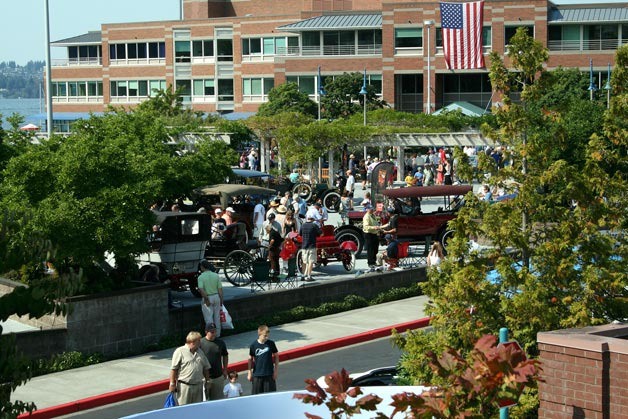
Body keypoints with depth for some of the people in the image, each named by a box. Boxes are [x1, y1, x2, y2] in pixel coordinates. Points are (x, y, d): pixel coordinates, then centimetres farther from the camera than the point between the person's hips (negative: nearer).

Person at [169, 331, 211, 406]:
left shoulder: (200, 352, 14)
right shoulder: (180, 351, -7)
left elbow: (205, 368, 21)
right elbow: (173, 369, -9)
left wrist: (208, 380, 16)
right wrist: (172, 383, -12)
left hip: (198, 386, 6)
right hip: (184, 386, -6)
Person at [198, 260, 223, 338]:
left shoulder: (201, 277, -11)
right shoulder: (216, 275, 1)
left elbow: (201, 290, -23)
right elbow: (220, 289, 0)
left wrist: (206, 299, -17)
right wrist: (221, 300, 8)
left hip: (207, 298, -4)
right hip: (216, 297, 4)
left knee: (209, 318, 1)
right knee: (217, 317, 14)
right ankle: (217, 335, 23)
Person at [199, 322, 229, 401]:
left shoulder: (221, 342, 2)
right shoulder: (200, 343, -9)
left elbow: (225, 356, 15)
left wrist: (225, 370, 11)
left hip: (218, 376, 3)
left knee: (217, 399, 12)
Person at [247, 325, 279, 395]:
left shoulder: (271, 344, -4)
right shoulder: (254, 345, -6)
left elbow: (276, 356, 5)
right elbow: (250, 359, 4)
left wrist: (276, 371, 1)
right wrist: (250, 372, 4)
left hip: (269, 374, 1)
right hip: (257, 375, 0)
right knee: (256, 394, 4)